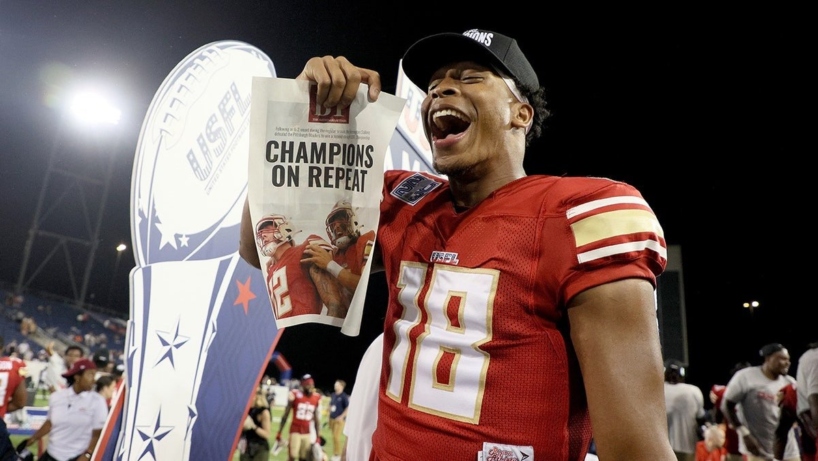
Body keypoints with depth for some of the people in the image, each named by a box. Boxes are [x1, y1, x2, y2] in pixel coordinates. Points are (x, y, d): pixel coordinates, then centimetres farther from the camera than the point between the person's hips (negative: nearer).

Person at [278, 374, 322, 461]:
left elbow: (317, 418, 9)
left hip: (307, 433, 3)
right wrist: (279, 432, 1)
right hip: (295, 431, -3)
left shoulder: (317, 398, 2)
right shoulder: (294, 395, -7)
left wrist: (318, 436, 7)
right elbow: (285, 415, 0)